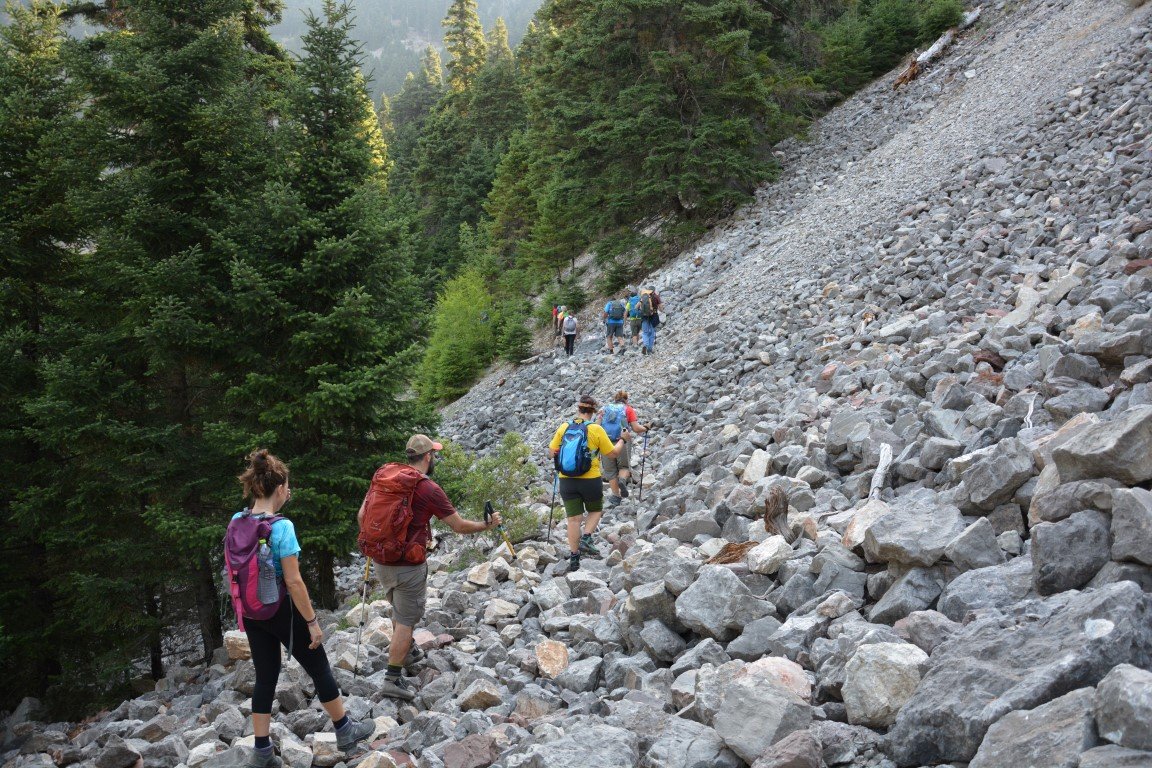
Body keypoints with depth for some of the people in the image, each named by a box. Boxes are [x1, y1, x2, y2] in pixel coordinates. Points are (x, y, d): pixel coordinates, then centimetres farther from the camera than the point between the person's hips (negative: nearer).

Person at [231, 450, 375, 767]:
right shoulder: (282, 527, -24)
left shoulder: (237, 521, -4)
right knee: (319, 669, 12)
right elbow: (293, 581, -22)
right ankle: (345, 731, 28)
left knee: (265, 677, 17)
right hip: (281, 610, -6)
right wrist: (312, 621, -16)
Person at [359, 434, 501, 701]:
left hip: (380, 560, 7)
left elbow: (362, 515, 6)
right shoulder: (430, 490, -15)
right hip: (407, 566, -7)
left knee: (399, 608, 27)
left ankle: (406, 652, 44)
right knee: (406, 620, 3)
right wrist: (488, 525, 9)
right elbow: (460, 526, -8)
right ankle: (393, 679, 4)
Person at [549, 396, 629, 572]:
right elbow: (613, 453, -3)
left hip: (567, 480, 2)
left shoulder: (563, 427, -1)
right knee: (595, 511, 21)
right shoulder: (596, 429, -9)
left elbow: (552, 452, 5)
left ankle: (574, 558, 9)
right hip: (590, 479, -2)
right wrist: (622, 440, 15)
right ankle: (586, 539, -1)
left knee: (573, 518, 8)